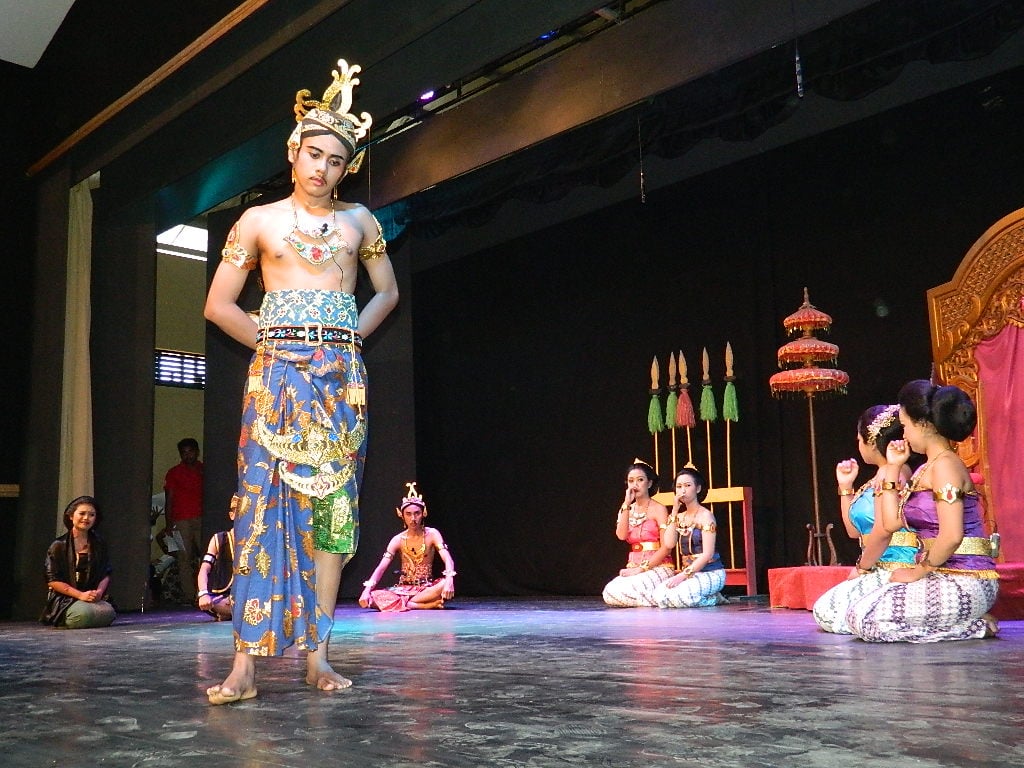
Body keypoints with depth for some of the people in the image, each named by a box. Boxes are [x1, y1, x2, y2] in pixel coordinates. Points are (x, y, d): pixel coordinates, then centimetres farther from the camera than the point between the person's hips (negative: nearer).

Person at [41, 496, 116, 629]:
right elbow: (53, 580, -5)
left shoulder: (99, 544, 13)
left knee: (109, 612, -28)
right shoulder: (59, 546, 0)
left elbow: (106, 574, 12)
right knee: (83, 614, -36)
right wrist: (80, 595, -14)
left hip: (94, 598, 4)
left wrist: (99, 591, -10)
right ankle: (64, 620, 2)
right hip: (65, 599, -4)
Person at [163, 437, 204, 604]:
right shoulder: (174, 473, 9)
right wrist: (168, 524, -1)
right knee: (184, 559, -5)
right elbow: (169, 500, 7)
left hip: (202, 520, 2)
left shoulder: (205, 471, 14)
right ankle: (189, 597, -3)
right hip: (181, 521, -1)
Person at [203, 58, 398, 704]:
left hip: (342, 376, 2)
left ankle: (317, 652, 3)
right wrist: (272, 341, 3)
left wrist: (349, 338, 8)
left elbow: (387, 291, 21)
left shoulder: (359, 220, 12)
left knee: (333, 503, -2)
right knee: (265, 498, -10)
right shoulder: (260, 220, 8)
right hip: (278, 372, -2)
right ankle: (247, 661, -11)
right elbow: (219, 304, 9)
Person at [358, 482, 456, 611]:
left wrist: (449, 580, -38)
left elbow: (448, 560, -17)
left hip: (427, 588, -1)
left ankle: (401, 603, -28)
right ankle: (425, 605, -31)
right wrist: (367, 590, -24)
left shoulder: (432, 534, -4)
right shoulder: (398, 540, 0)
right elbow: (381, 568, -6)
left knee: (445, 586, -36)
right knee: (372, 598, -27)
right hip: (403, 589, 1)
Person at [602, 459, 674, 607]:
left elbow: (666, 547, -10)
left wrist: (642, 568, -16)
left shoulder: (658, 509, -3)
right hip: (634, 567, 5)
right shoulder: (626, 510, 13)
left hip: (658, 567, -5)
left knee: (626, 591, -30)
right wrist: (627, 504, -9)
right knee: (610, 593, -23)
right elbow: (621, 535, -7)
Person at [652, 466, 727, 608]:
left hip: (710, 572, -7)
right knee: (658, 595, -20)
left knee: (682, 596, -34)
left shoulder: (705, 515, -6)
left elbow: (708, 554, -14)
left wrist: (683, 575, -20)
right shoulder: (680, 517, 14)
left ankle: (714, 599, -1)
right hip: (689, 573, 7)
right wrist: (674, 512, -4)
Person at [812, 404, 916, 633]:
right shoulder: (879, 477, 17)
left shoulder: (890, 474, -14)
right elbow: (854, 530, 21)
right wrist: (846, 486, 16)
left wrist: (862, 567, -8)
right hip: (882, 570, 10)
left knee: (826, 613, -10)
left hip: (896, 569, -10)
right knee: (823, 608, 13)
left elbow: (882, 531, -22)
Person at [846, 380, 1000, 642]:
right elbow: (892, 522, 12)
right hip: (944, 579, 10)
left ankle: (977, 625, -6)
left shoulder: (945, 465, -12)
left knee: (864, 619, -19)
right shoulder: (925, 469, 17)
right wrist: (893, 467, 15)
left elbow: (952, 535, -22)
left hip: (964, 582, -10)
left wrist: (918, 571, -13)